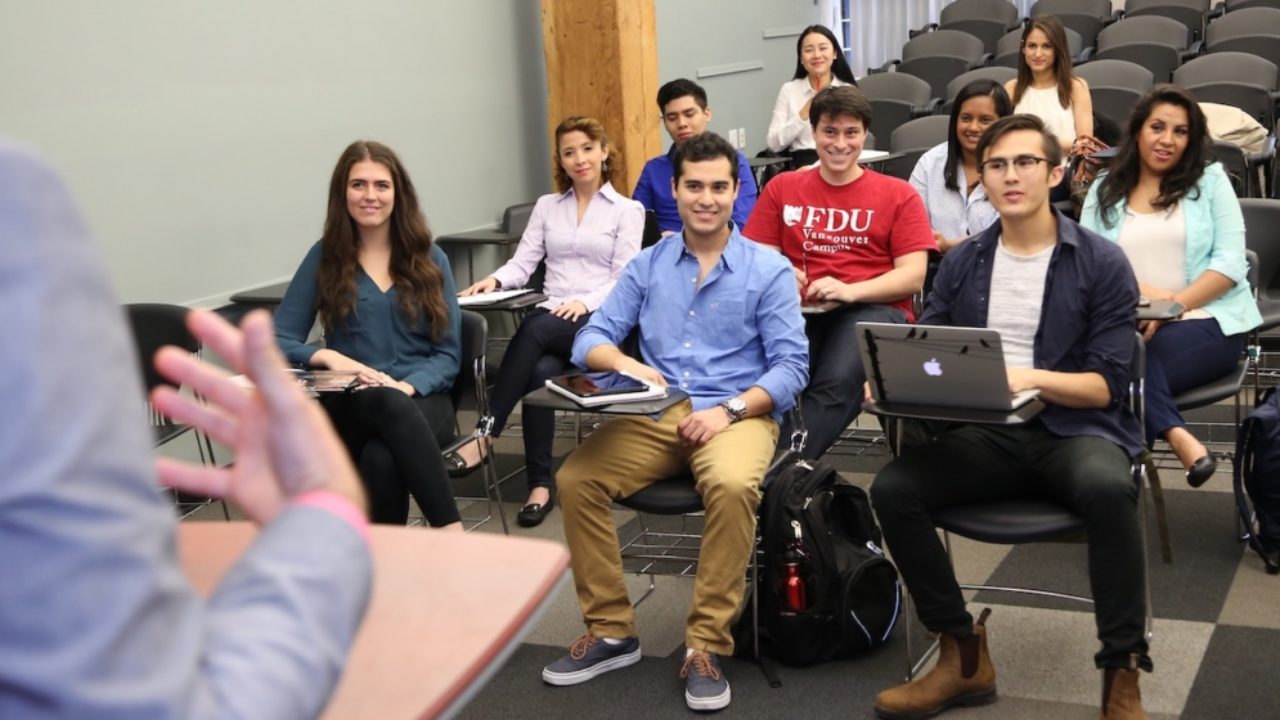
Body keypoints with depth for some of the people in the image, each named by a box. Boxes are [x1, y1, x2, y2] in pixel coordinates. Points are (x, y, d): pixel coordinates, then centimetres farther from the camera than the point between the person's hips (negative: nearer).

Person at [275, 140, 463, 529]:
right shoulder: (325, 256, 8)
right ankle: (452, 533, -42)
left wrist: (406, 387, -15)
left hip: (421, 400, 0)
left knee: (382, 461, -38)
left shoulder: (429, 258, 10)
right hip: (349, 408, 0)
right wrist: (330, 357, -16)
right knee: (386, 402, -40)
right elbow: (278, 341, 5)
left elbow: (448, 353, 5)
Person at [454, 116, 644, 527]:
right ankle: (540, 485, -27)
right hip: (551, 318, 3)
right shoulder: (546, 207, 20)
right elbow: (523, 263, 9)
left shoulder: (627, 210, 8)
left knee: (535, 328, -36)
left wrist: (585, 302, -20)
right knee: (541, 372, -32)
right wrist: (495, 280, -13)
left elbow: (624, 280, -2)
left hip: (600, 322, -3)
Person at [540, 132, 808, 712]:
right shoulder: (647, 265, 12)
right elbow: (590, 341, 6)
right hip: (655, 414, 3)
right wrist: (627, 364, -17)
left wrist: (729, 410, -19)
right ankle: (611, 631, -7)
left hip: (738, 414, -3)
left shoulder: (769, 270, 2)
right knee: (576, 477, -22)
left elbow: (791, 366, -4)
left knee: (731, 486, -37)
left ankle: (707, 645, -21)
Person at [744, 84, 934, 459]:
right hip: (798, 308, 2)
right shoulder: (782, 187, 18)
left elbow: (913, 276, 2)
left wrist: (850, 291, -16)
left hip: (873, 307, -1)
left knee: (837, 383, -35)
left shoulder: (898, 195, 11)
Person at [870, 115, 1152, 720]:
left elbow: (1107, 385, -6)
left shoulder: (1101, 263, -1)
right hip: (987, 435, 4)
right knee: (892, 488, -22)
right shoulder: (962, 262, 10)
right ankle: (964, 655, -5)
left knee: (1107, 487, -38)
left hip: (1076, 430, -3)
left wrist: (1032, 378, -23)